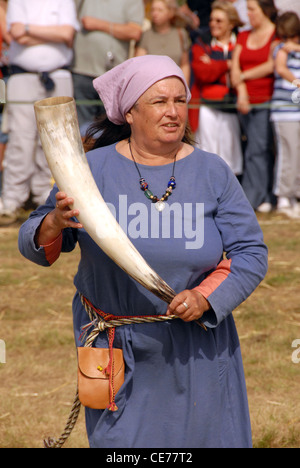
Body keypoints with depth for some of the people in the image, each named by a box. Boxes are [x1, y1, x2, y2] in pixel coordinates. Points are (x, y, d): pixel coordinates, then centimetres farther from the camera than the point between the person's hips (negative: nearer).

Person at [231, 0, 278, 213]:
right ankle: (266, 197, 10)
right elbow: (235, 67, 9)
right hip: (247, 100, 5)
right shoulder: (243, 37, 16)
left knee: (257, 149, -9)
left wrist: (243, 76, -3)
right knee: (263, 150, 7)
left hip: (266, 101, -5)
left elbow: (271, 66, -11)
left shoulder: (277, 35, -2)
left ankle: (253, 196, -6)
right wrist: (241, 91, -7)